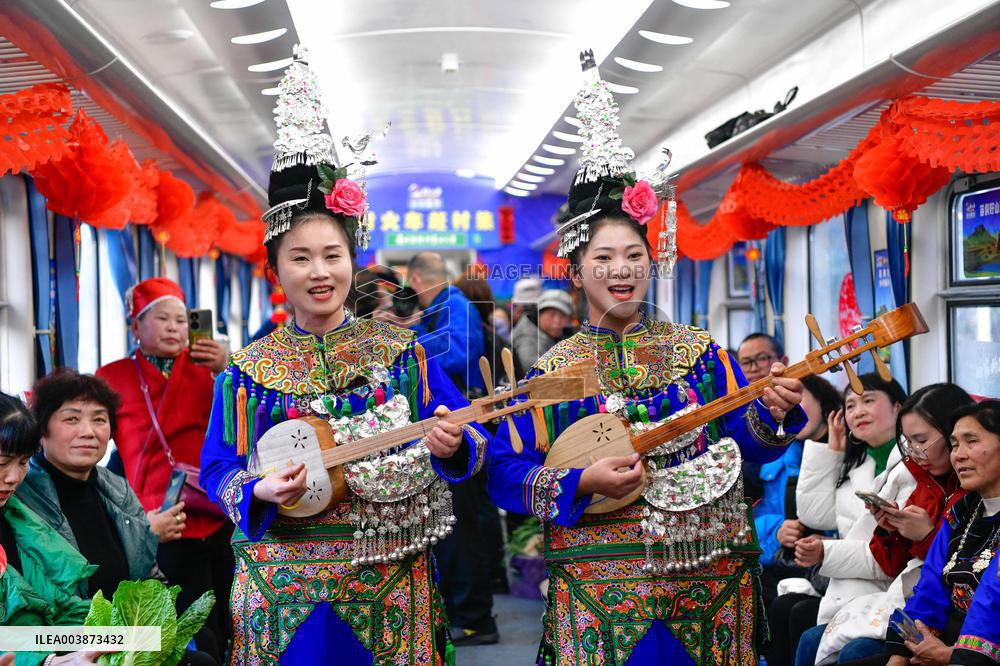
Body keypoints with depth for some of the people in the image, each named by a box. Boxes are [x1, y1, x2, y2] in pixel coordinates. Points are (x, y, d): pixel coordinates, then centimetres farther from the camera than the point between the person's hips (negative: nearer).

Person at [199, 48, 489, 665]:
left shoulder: (400, 350, 2)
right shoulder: (251, 367, 2)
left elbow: (473, 441, 2)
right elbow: (218, 468, 3)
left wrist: (451, 444, -20)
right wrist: (260, 490, -16)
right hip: (284, 588, 0)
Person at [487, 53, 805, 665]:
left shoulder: (697, 349, 6)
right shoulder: (553, 371, 0)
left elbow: (752, 445, 4)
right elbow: (505, 471, -4)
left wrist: (774, 412, -17)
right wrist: (584, 483, -18)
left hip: (710, 581, 2)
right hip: (603, 587, -2)